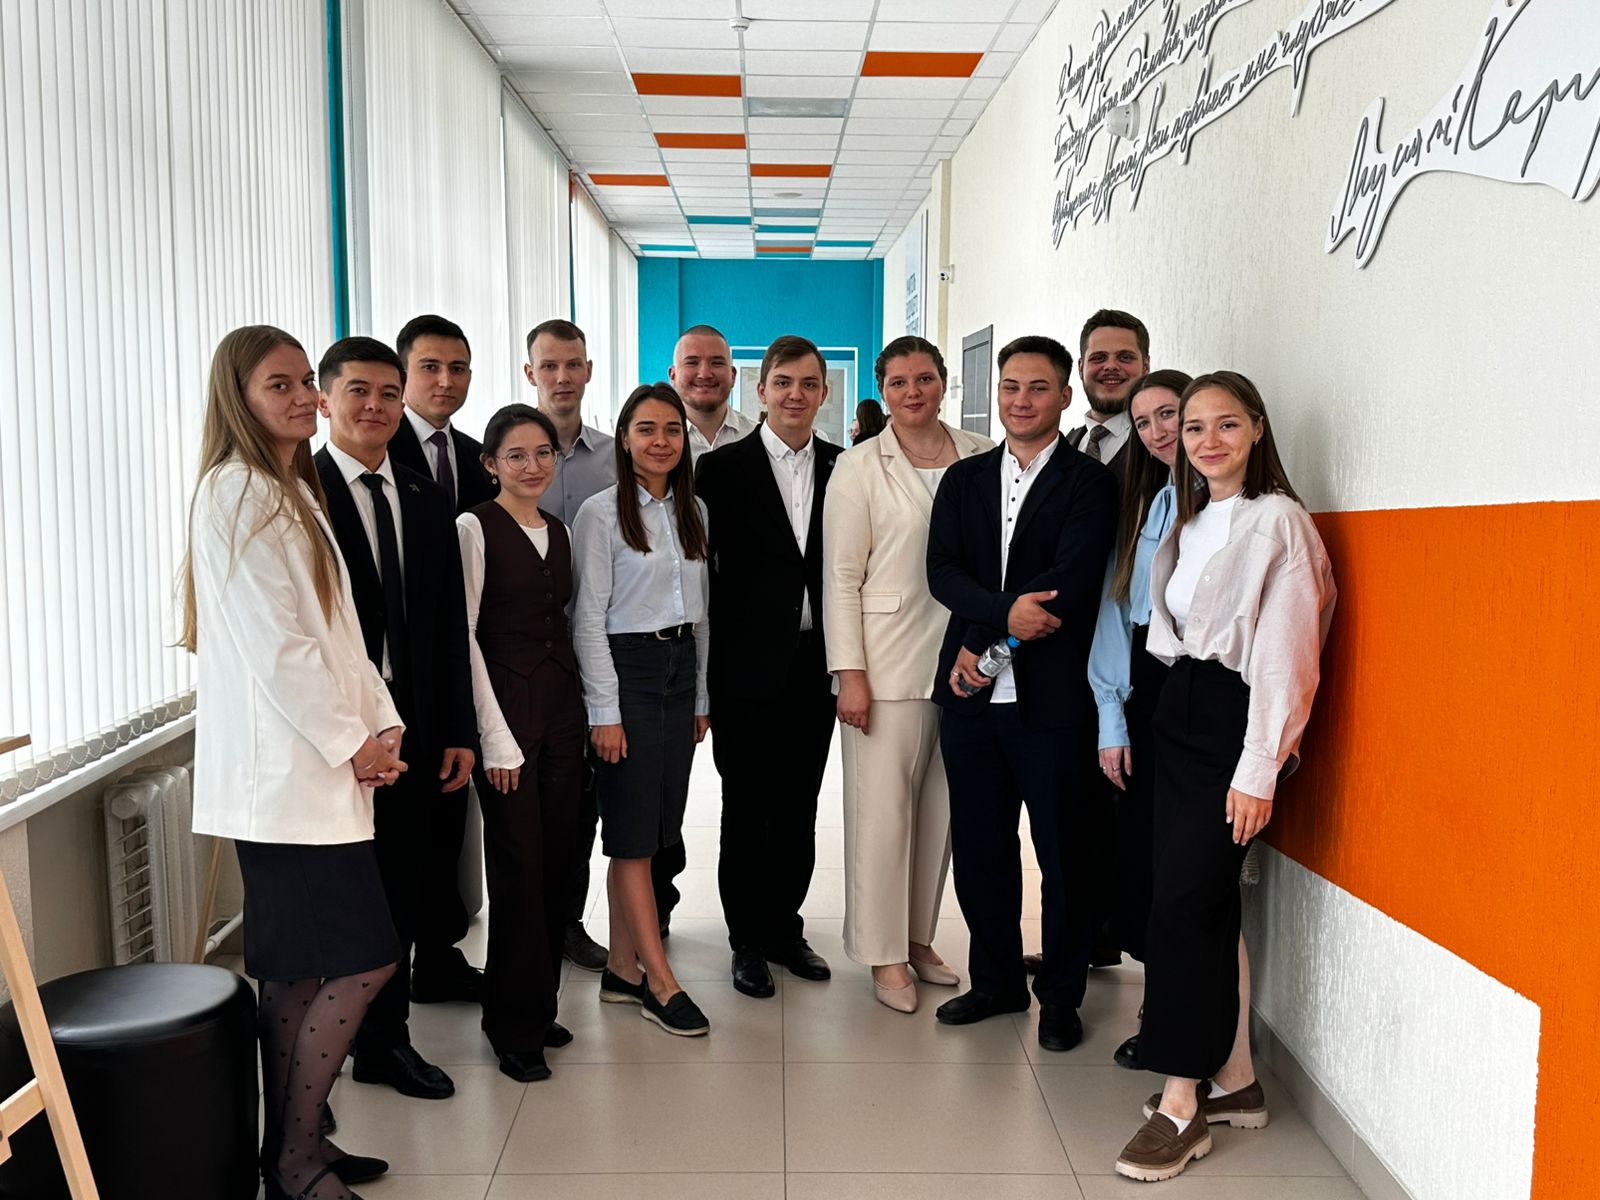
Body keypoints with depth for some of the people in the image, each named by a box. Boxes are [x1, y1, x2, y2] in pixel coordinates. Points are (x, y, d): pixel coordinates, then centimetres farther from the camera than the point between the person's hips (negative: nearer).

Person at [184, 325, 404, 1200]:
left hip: (314, 766, 9)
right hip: (287, 771, -9)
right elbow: (276, 644, -18)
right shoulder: (238, 493, -12)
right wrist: (352, 741, -12)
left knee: (298, 970, 13)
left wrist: (384, 724, 5)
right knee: (365, 957, -7)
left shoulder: (291, 490, 18)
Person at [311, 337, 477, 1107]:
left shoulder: (426, 501, 11)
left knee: (398, 891, 14)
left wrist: (458, 731, 7)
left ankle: (385, 1041, 30)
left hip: (412, 726, 5)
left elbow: (449, 624, 10)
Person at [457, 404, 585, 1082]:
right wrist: (496, 736, -12)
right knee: (519, 866, -3)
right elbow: (462, 634, -10)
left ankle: (540, 1007, 24)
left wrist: (584, 709, 7)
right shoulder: (475, 529, -7)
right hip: (506, 707, -6)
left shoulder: (559, 532, 13)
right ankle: (515, 1027, 13)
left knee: (556, 861, 9)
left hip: (562, 707, 6)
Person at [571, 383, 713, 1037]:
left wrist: (701, 695, 13)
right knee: (633, 831, -2)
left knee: (653, 828, 9)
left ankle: (623, 969, 19)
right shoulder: (601, 512, -7)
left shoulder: (693, 510, 10)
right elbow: (588, 618, -9)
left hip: (681, 669, 6)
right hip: (626, 669, -6)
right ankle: (662, 983, 5)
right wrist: (604, 709, -12)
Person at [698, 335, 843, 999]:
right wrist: (711, 659, -7)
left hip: (816, 663, 3)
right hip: (749, 665, -3)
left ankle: (785, 927, 29)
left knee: (799, 807, 14)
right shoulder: (722, 469, -3)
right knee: (746, 808, 7)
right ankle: (747, 940, 21)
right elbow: (701, 568, -4)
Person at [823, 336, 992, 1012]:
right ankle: (886, 956, 13)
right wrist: (849, 673, -10)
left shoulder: (982, 456, 7)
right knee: (883, 805, 0)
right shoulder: (859, 467, -1)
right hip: (889, 661, -3)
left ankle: (920, 937, 26)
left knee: (942, 803, 11)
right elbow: (841, 577, -4)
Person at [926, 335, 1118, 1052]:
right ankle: (997, 980, 30)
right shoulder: (964, 479, 13)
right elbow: (943, 570, 0)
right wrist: (1004, 613, -18)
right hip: (972, 695, 4)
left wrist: (984, 643, -14)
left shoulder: (1090, 483, -1)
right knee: (978, 848, 12)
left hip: (1053, 697, -4)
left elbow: (1071, 580, -14)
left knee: (1061, 852, 6)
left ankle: (1060, 995, 24)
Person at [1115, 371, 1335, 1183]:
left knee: (1182, 902, -9)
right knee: (1210, 903, 11)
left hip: (1235, 722, -8)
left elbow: (1283, 651, -15)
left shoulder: (1277, 521, -11)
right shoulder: (1191, 521, 14)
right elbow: (1174, 628, 12)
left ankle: (1182, 1103, 2)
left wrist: (1258, 770, -17)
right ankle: (1233, 1081, 23)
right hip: (1181, 713, 8)